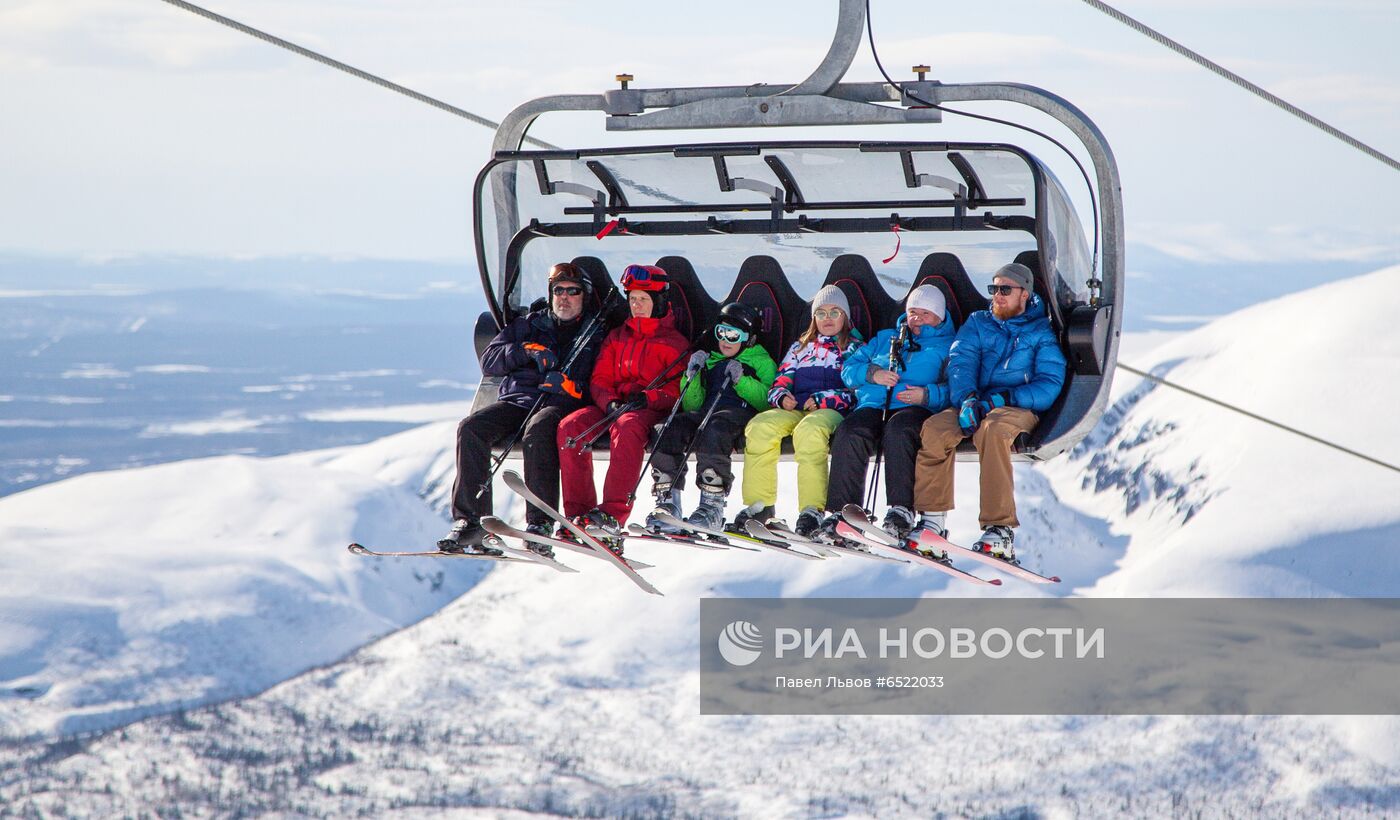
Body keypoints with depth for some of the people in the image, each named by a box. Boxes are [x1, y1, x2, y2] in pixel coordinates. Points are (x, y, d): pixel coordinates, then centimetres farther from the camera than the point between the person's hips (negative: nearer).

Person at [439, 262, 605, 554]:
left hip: (559, 404, -3)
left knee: (538, 432, -39)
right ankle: (469, 520, -27)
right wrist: (527, 351, -2)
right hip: (516, 397, 3)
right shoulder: (529, 324, 24)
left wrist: (572, 386, -16)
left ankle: (540, 522, -38)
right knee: (470, 429, -25)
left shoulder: (596, 333, 17)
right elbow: (488, 360, 14)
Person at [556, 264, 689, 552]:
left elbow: (678, 390, -1)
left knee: (627, 427, -40)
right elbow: (599, 381, 16)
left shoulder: (675, 343, 9)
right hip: (613, 407, 5)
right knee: (571, 425, -26)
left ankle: (613, 515, -50)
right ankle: (578, 512, -32)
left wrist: (648, 398, -20)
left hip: (651, 410, -5)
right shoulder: (616, 338, 24)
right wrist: (610, 402, -7)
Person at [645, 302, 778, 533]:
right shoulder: (710, 361, 33)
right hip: (706, 412, 5)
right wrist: (693, 377, 10)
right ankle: (667, 501, -31)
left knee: (711, 430, -40)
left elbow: (767, 401, 3)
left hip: (741, 412, -5)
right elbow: (692, 406, 25)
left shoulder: (762, 362, 20)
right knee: (669, 428, -28)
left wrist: (742, 381, -8)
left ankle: (712, 505, -42)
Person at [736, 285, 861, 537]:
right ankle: (758, 504, -25)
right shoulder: (800, 347, 29)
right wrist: (782, 397, -2)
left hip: (831, 412, -4)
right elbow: (780, 382, 24)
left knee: (809, 430, -41)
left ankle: (812, 509, -43)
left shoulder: (854, 348, 15)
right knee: (760, 427, -28)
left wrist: (822, 400, -12)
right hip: (794, 410, 4)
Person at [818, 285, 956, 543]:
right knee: (849, 434, -31)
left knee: (897, 429, -39)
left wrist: (928, 394, -15)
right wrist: (872, 374, 4)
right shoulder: (886, 338, 34)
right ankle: (841, 511, -34)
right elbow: (849, 369, 24)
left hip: (916, 408, -3)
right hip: (873, 405, 3)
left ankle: (901, 510, -41)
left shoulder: (947, 347, 21)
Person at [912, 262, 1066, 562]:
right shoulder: (978, 323, 20)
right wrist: (967, 399, -18)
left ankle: (1000, 529, -41)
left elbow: (1050, 386, -4)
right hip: (974, 406, 4)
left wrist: (1001, 399, -16)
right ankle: (933, 520, -28)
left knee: (992, 430, -39)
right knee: (934, 429, -28)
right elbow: (960, 363, 4)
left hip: (1019, 410, -4)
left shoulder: (1041, 332, 9)